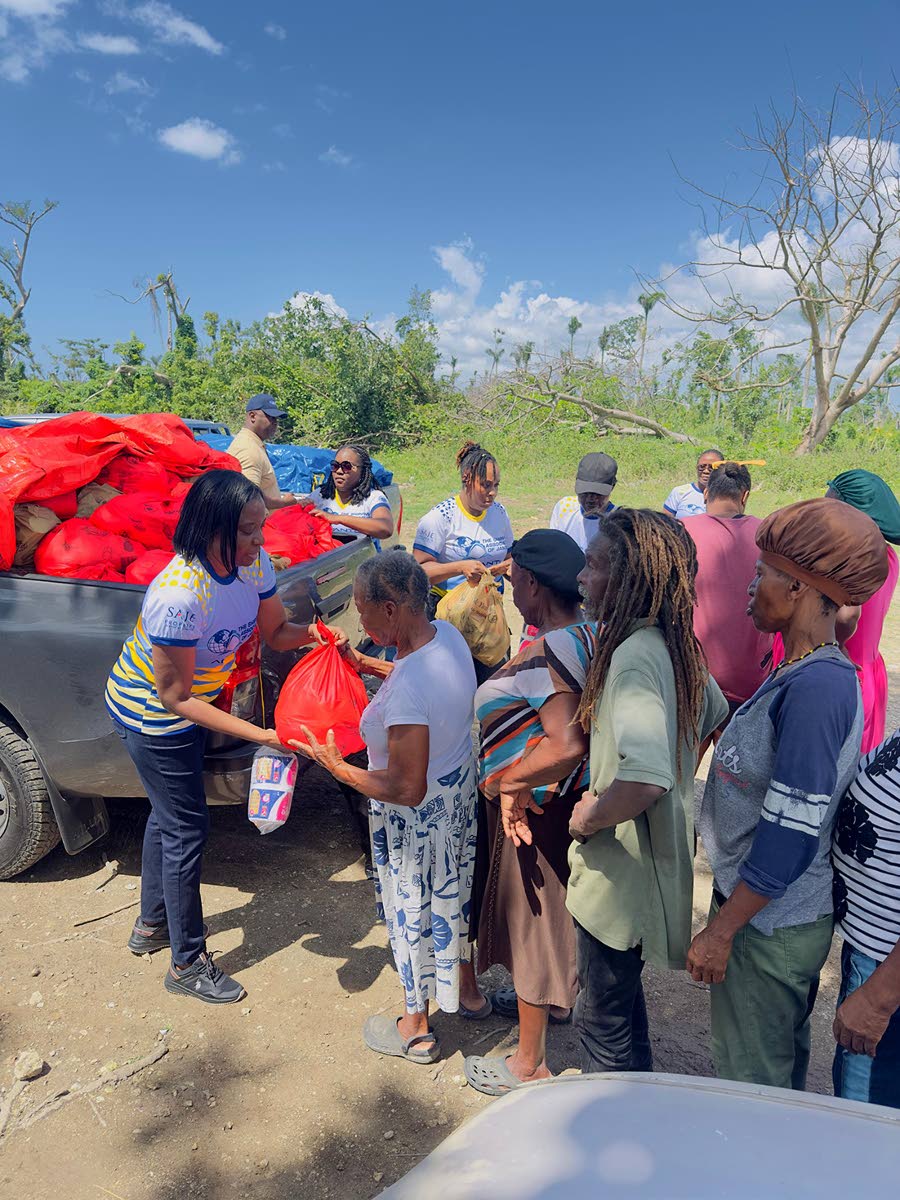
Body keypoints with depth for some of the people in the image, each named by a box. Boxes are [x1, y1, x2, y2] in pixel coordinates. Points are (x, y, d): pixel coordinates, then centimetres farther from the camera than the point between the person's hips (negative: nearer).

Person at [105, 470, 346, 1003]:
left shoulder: (253, 561, -16)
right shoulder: (177, 596, -38)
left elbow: (276, 631, -2)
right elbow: (175, 697, -30)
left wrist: (316, 632, -24)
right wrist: (263, 735, -34)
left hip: (188, 705, 8)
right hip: (151, 716, -8)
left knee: (168, 815, 24)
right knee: (187, 830, 3)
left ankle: (152, 924, 47)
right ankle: (188, 964, 24)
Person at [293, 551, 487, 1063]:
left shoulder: (407, 691, -37)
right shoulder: (446, 634, -11)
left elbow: (407, 789, -31)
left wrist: (337, 767, -21)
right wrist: (366, 664, 1)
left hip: (416, 819, -8)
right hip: (459, 792, 8)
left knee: (412, 910, 16)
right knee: (455, 890, 29)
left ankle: (416, 1028, 41)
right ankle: (467, 986, 54)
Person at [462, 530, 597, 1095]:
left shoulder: (549, 652, -30)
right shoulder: (590, 631, -2)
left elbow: (564, 747, -39)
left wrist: (510, 786, -25)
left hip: (538, 808, -9)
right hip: (568, 798, 9)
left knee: (534, 916, 8)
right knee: (542, 909, 29)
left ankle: (530, 1063, 28)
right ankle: (537, 997, 54)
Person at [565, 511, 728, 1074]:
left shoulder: (634, 655, -29)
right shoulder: (676, 646, 0)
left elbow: (646, 776, -41)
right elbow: (715, 715, 18)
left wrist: (590, 817, -24)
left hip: (621, 870, -10)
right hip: (661, 852, 10)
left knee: (603, 1016, 12)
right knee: (624, 992, 30)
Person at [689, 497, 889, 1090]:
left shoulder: (817, 686, -27)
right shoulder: (803, 673, 2)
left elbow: (791, 835, -27)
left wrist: (721, 930, -19)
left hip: (770, 924, -8)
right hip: (780, 913, 8)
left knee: (752, 1078, 12)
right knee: (780, 1068, 27)